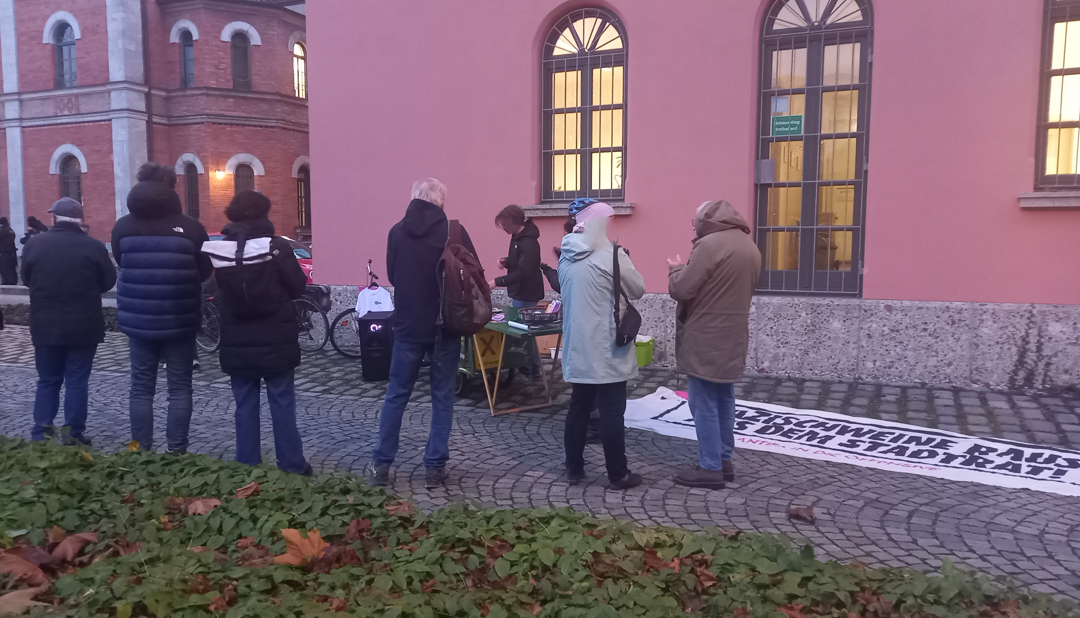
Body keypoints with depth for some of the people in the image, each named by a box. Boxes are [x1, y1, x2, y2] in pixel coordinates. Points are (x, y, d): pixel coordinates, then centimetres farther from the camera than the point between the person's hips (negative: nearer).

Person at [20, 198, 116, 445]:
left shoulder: (34, 244, -2)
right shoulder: (94, 246, -10)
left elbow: (26, 280, 11)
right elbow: (108, 282, 1)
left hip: (45, 326, 2)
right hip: (84, 327, -2)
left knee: (47, 381, 13)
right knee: (77, 381, 4)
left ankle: (40, 434, 12)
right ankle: (73, 433, 3)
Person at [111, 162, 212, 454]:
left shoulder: (122, 227, -4)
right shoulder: (191, 227, -11)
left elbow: (121, 264, 11)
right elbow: (204, 271, 0)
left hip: (138, 319, 2)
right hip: (180, 320, -2)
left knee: (141, 387, 11)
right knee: (179, 387, 6)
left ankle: (141, 451, 15)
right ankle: (176, 450, 7)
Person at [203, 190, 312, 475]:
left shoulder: (219, 249, -3)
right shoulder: (277, 246, -12)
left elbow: (220, 290, 7)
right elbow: (298, 287, -6)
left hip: (237, 343, 3)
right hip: (275, 341, -2)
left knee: (245, 406, 11)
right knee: (282, 405, 6)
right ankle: (292, 467, 12)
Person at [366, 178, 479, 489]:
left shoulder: (396, 232, -2)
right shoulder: (455, 232, -9)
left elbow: (392, 276, 8)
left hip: (408, 325, 2)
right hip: (446, 325, -2)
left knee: (396, 394, 12)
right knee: (442, 397, 8)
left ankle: (380, 465, 16)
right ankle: (434, 467, 11)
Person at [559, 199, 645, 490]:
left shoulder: (567, 255, 6)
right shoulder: (611, 255, -15)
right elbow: (638, 290, -4)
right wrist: (625, 262, 11)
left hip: (578, 347, 6)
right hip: (607, 349, -6)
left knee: (578, 406, 14)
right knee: (612, 411, 1)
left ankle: (574, 469, 21)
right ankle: (618, 475, 10)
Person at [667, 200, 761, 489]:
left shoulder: (711, 244, -17)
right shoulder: (749, 246, 13)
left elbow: (681, 289, -19)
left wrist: (677, 268, 1)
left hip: (705, 338, -9)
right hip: (732, 337, 9)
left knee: (704, 404, -2)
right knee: (724, 400, 15)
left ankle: (710, 468, 2)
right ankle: (724, 460, 22)